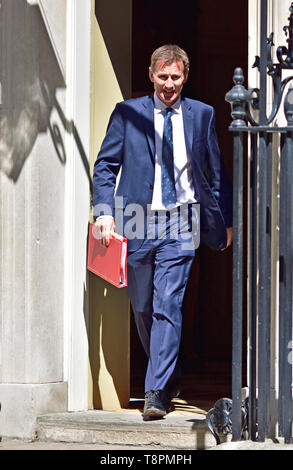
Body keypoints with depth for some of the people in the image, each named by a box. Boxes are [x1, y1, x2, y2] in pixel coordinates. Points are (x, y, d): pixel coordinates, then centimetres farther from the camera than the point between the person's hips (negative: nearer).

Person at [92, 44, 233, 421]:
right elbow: (105, 165, 5)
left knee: (168, 306, -13)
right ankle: (169, 378, 31)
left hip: (180, 223, -1)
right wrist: (104, 211, -9)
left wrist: (226, 220, 15)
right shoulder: (127, 114, 4)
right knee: (143, 309, 10)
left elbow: (217, 172, 15)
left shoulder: (201, 115, 7)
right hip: (138, 220, 1)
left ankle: (156, 393, -14)